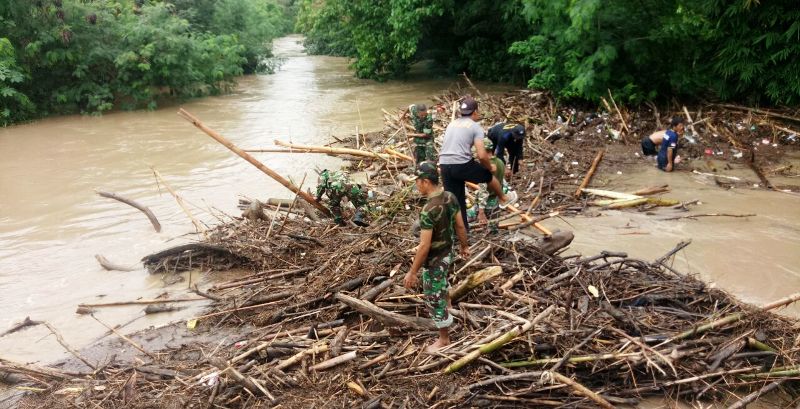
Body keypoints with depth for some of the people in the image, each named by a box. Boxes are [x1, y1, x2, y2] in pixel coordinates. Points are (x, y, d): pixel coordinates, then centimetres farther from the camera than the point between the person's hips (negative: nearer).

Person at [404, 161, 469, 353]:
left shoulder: (429, 210, -33)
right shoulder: (450, 197, -8)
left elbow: (424, 246, -29)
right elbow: (460, 226, 5)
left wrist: (412, 272, -20)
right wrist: (464, 246, 21)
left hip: (434, 260, -9)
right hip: (448, 253, 9)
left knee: (435, 299, 9)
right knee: (443, 287, 34)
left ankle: (444, 340, 26)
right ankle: (447, 316, 60)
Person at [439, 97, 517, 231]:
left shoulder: (452, 124, 18)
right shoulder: (475, 127, -1)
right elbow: (482, 155, -10)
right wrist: (490, 167, 10)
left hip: (444, 165, 5)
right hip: (462, 165, -5)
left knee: (456, 200, 14)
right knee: (489, 176, 22)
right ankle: (504, 199, 44)